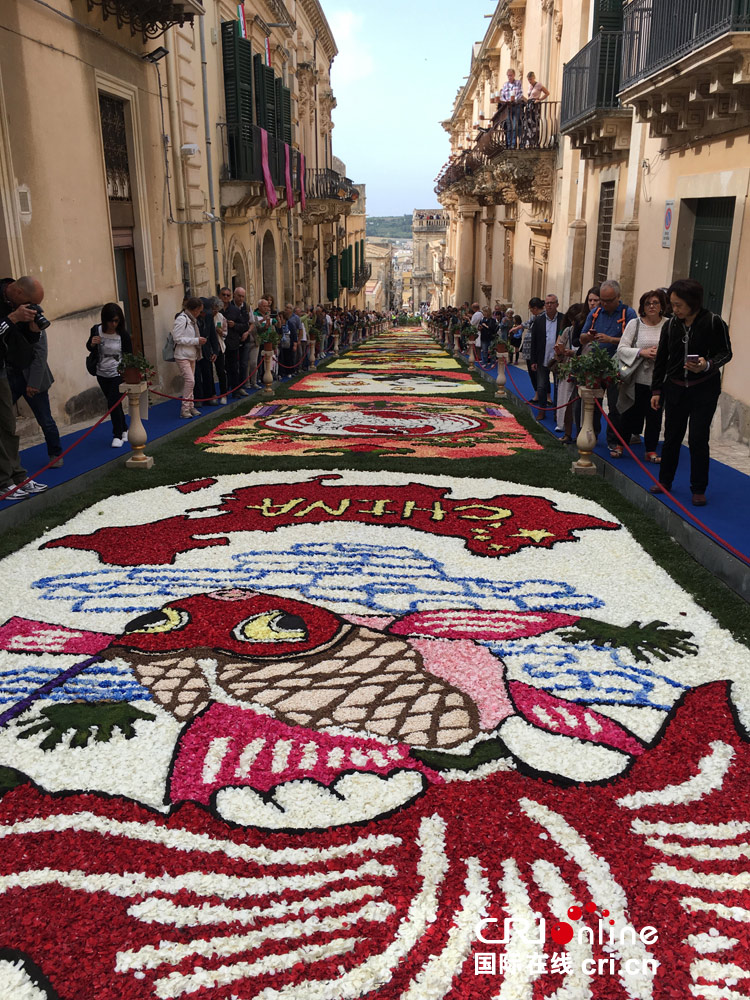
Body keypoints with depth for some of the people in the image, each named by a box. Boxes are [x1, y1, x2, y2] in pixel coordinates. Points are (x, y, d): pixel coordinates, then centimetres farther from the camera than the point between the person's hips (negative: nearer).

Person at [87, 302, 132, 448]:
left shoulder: (123, 334, -15)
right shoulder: (96, 330, -7)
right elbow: (90, 348, 9)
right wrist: (92, 344, -15)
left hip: (118, 374, -4)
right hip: (102, 374, 4)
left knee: (113, 403, -8)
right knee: (114, 403, 15)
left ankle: (118, 435, 7)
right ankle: (124, 430, 32)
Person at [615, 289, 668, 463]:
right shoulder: (634, 324, 1)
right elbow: (621, 348, -4)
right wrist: (642, 352, -16)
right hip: (636, 379, -1)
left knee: (655, 415, 6)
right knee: (630, 413, 8)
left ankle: (651, 451, 17)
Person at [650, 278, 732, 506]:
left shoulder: (714, 323, -10)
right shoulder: (671, 325, 2)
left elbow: (726, 352, -5)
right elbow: (661, 359, 8)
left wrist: (708, 365, -26)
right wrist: (656, 390, 7)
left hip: (704, 389, -3)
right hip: (675, 388, 4)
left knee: (698, 439, -4)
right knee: (672, 436, 10)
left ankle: (698, 489, 9)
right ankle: (664, 481, 25)